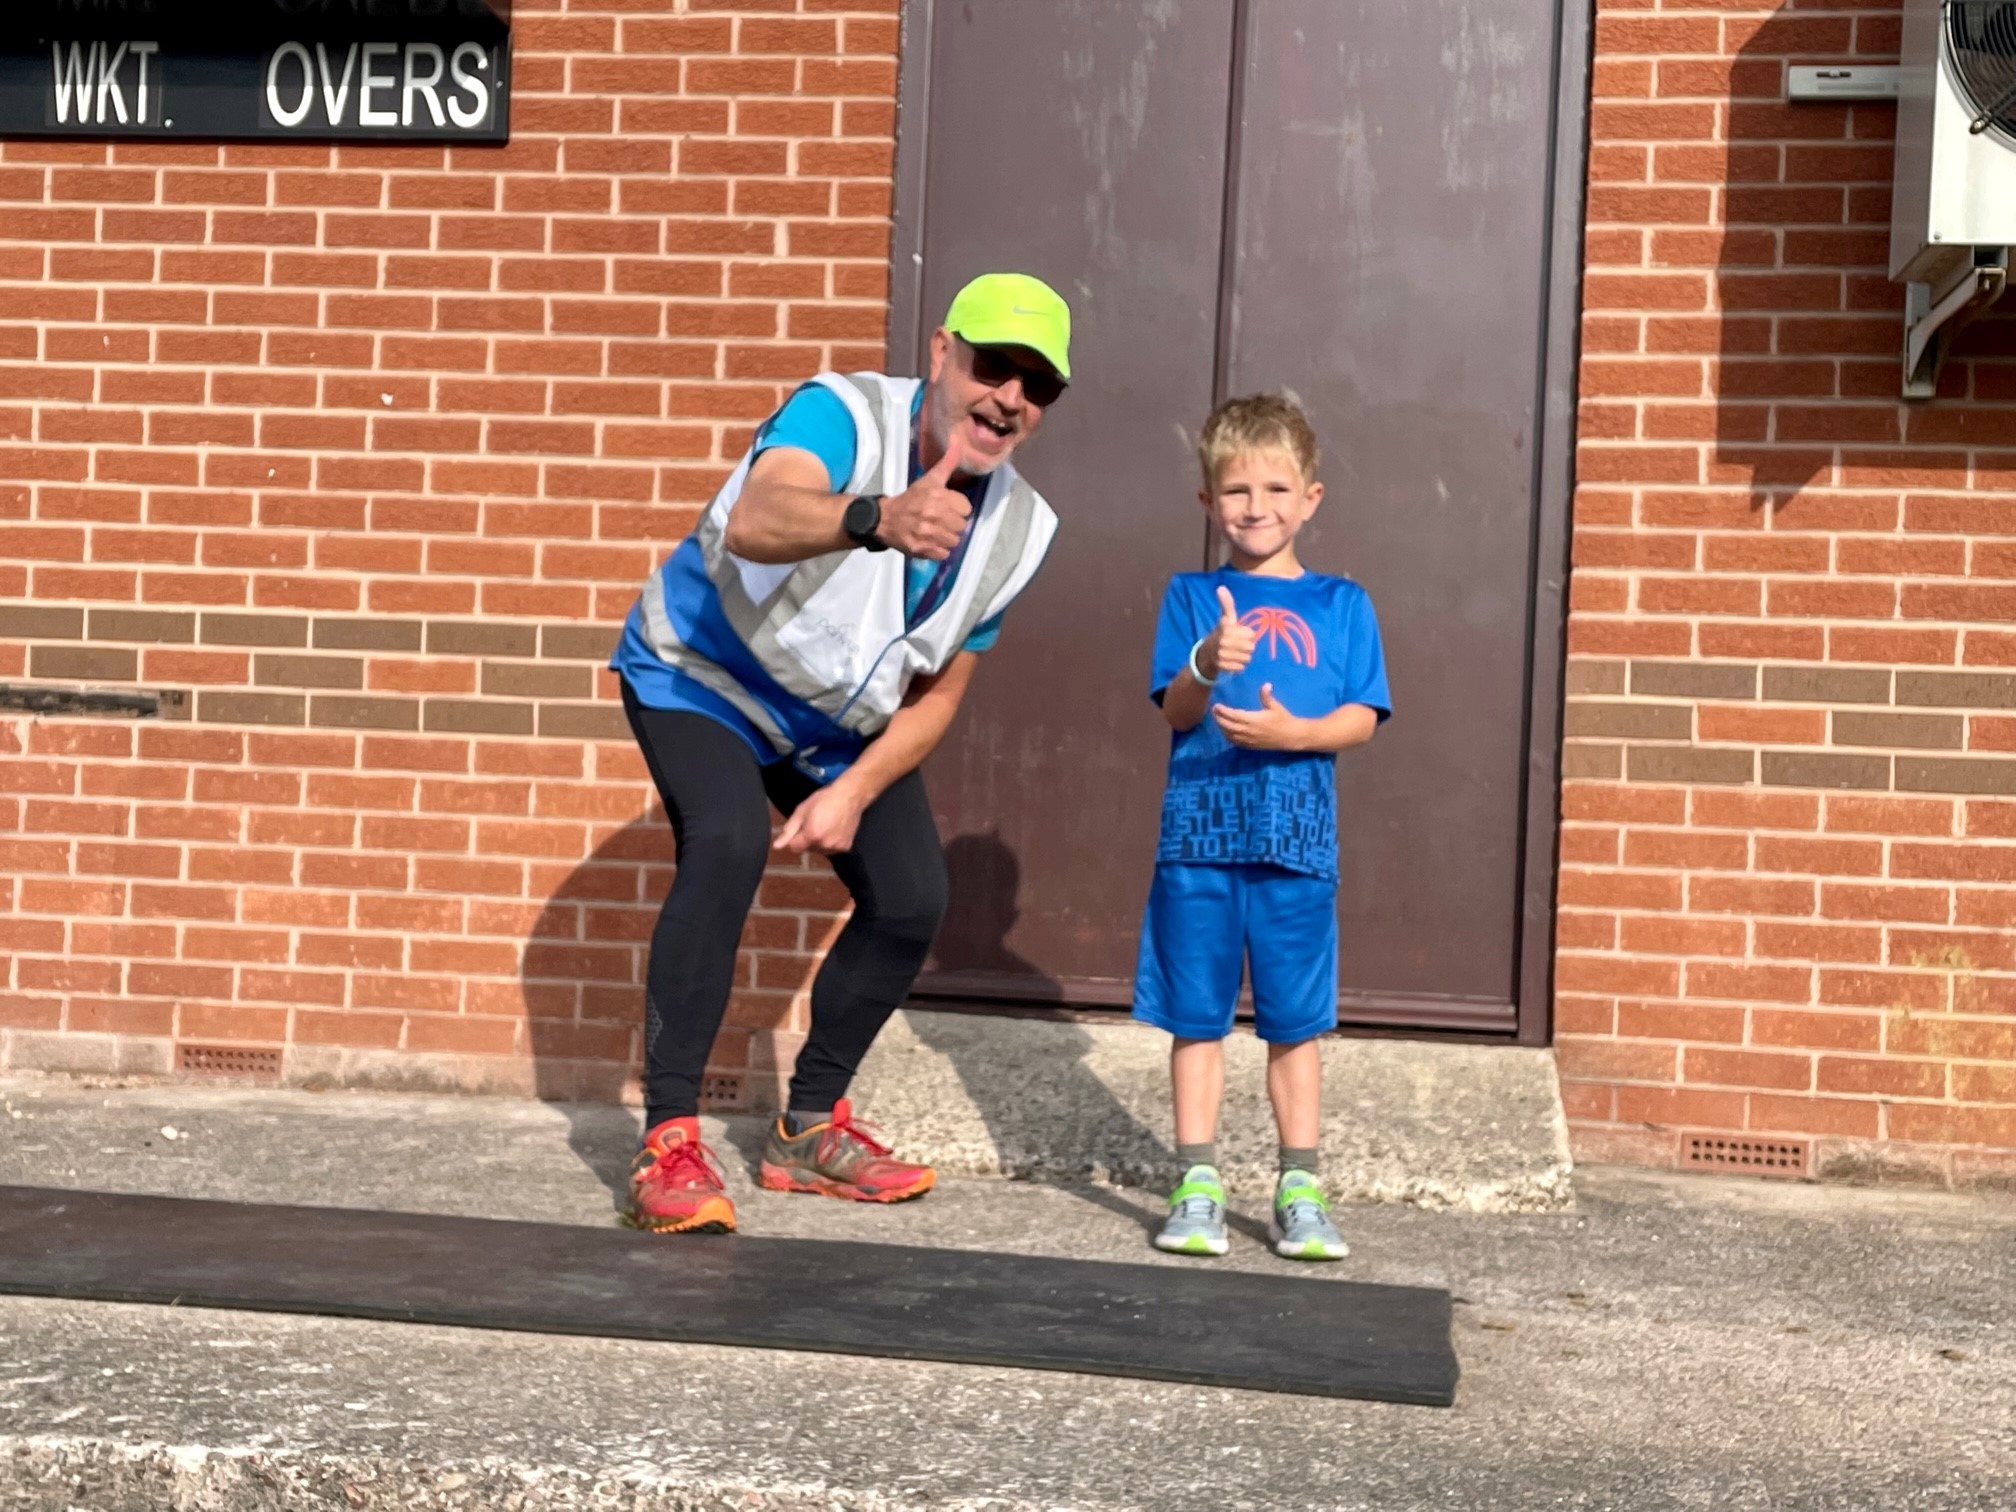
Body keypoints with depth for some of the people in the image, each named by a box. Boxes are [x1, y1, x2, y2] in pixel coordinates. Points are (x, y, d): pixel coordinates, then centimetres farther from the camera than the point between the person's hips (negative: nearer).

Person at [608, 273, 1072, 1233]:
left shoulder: (1018, 529, -12)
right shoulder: (843, 413, -30)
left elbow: (938, 693, -2)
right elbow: (754, 522, -53)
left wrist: (855, 792, -17)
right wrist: (877, 519, -73)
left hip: (838, 721, 6)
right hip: (700, 677, -6)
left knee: (912, 898, -1)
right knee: (729, 841, -30)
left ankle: (809, 1128, 20)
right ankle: (668, 1142, -23)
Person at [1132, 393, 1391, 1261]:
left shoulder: (1340, 604, 8)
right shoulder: (1193, 597, 6)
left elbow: (1362, 718, 1)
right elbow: (1174, 711, -2)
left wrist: (1291, 733, -18)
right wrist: (1208, 663, -23)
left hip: (1297, 837, 0)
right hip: (1200, 830, 0)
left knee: (1297, 1021, 6)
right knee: (1197, 1016, 6)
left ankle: (1299, 1192, 16)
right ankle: (1197, 1189, 15)